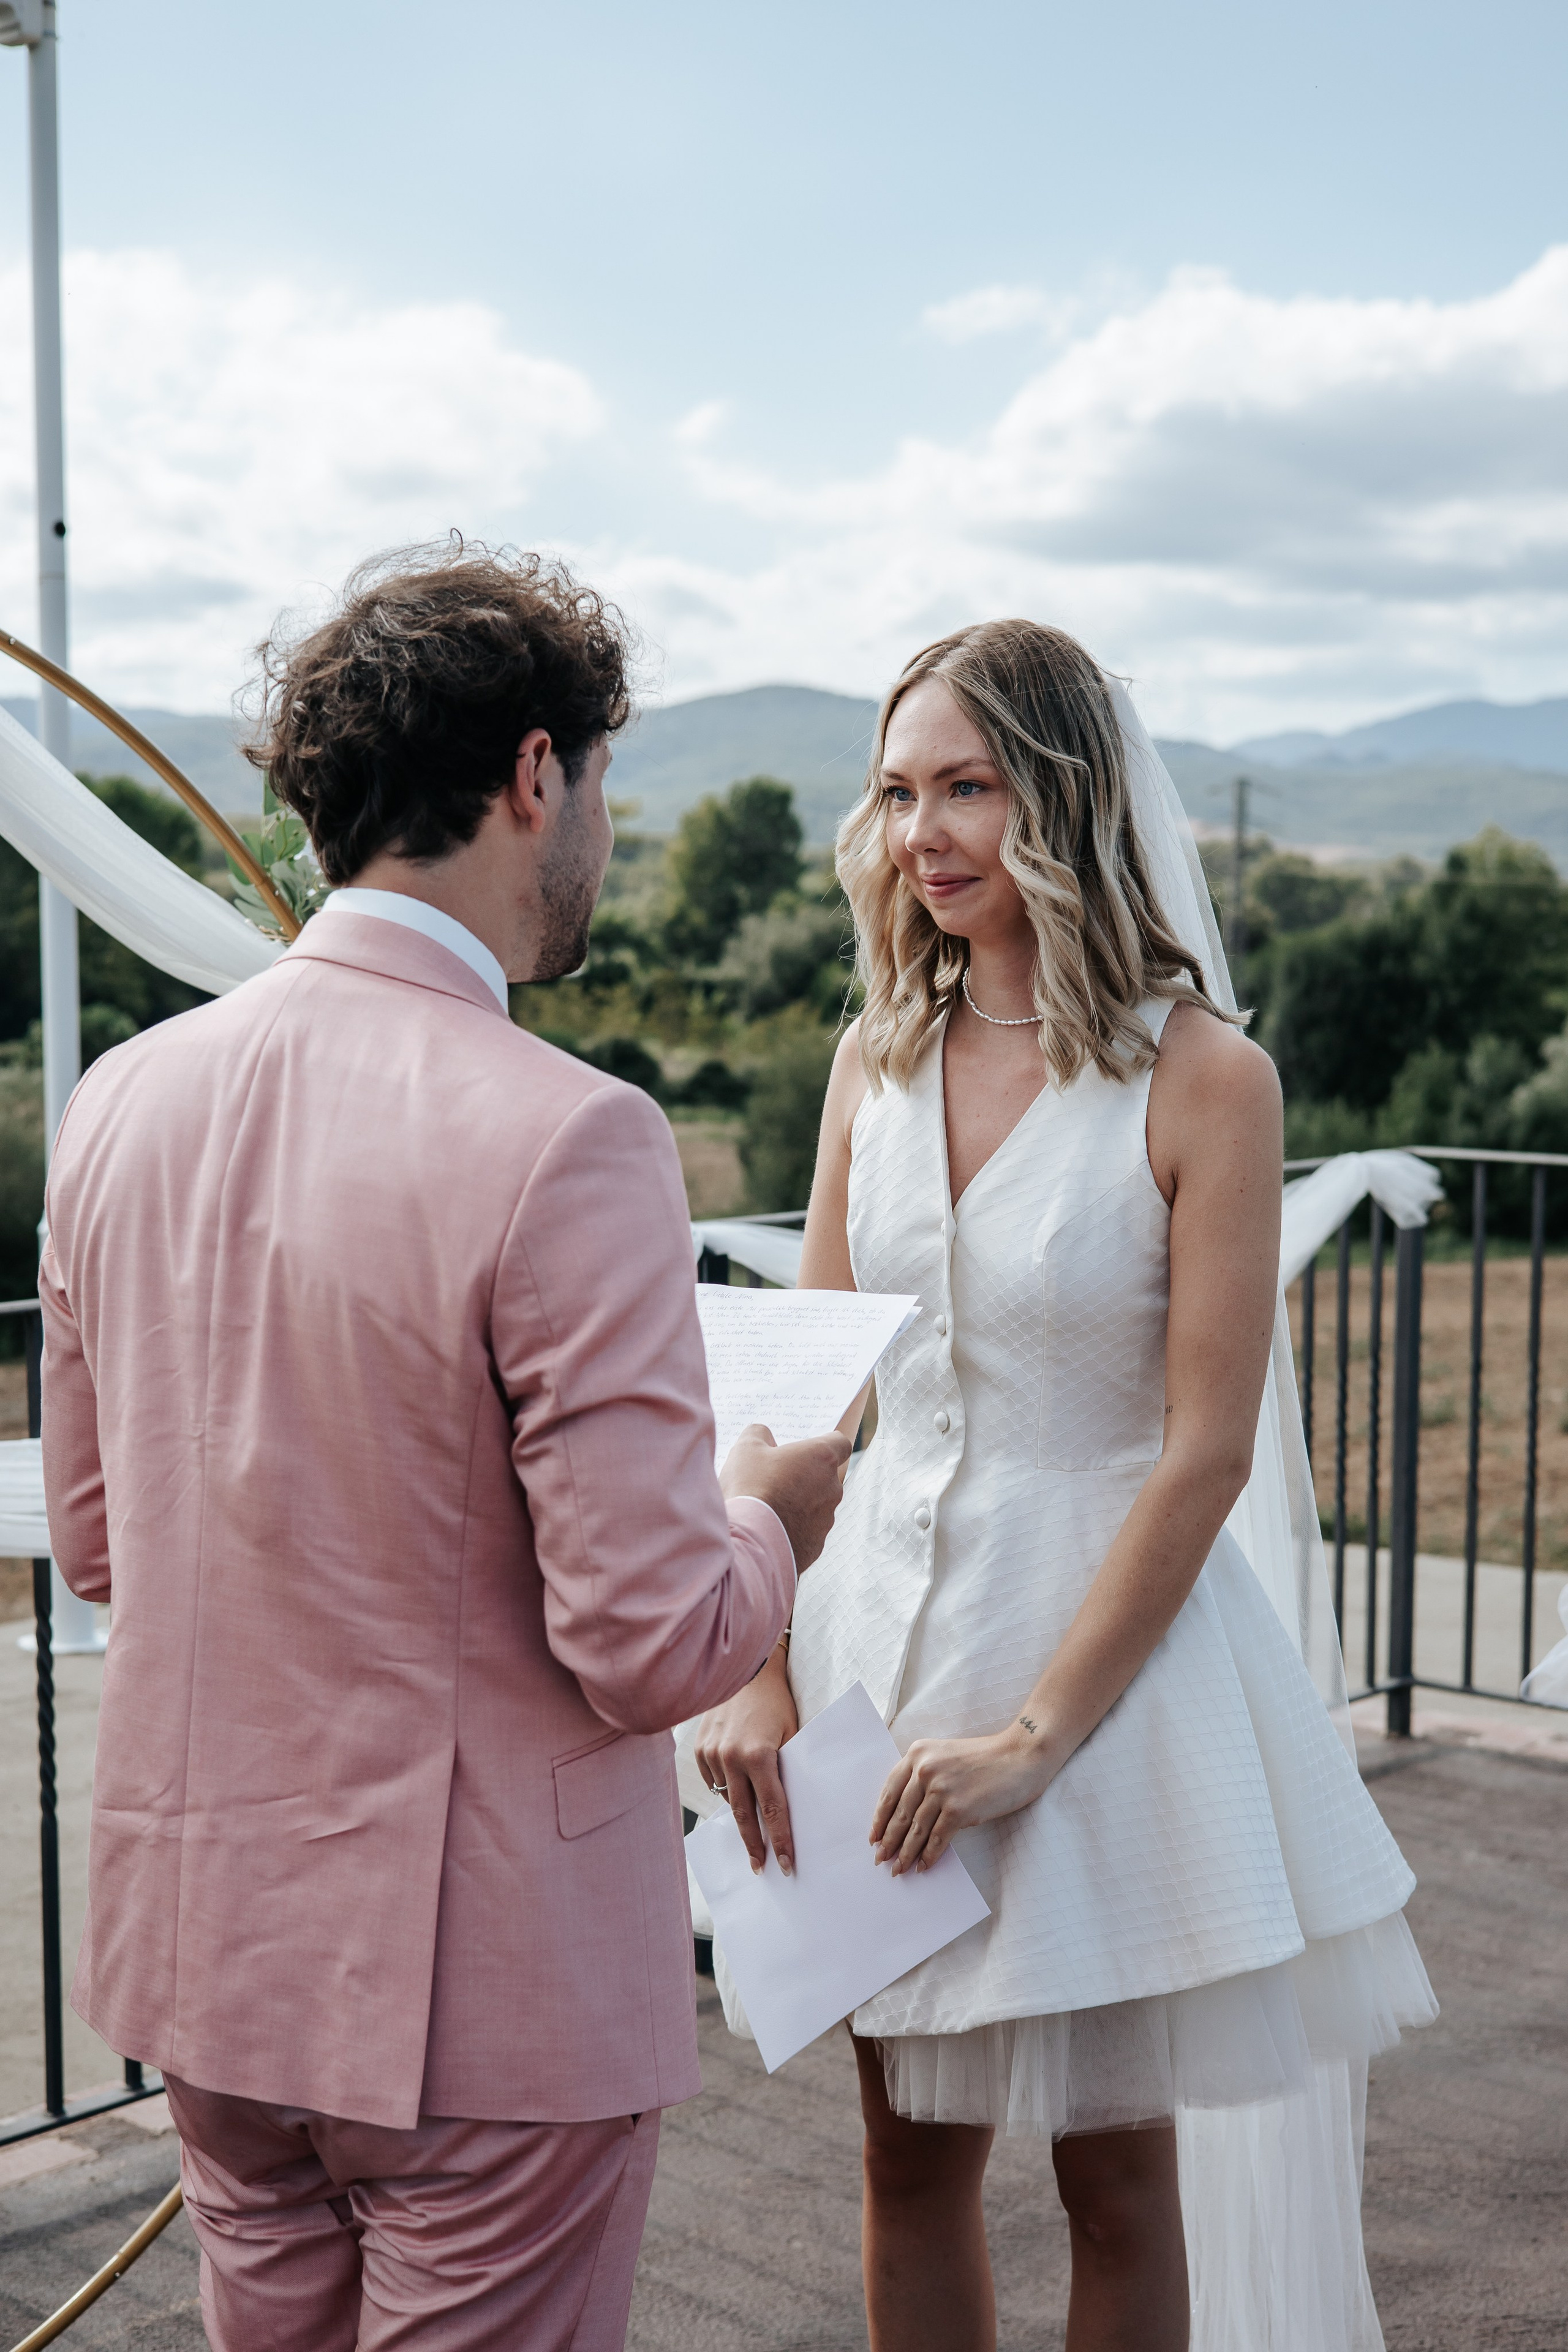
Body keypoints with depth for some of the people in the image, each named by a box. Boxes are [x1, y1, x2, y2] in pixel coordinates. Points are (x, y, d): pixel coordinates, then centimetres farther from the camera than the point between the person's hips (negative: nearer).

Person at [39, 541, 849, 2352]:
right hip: (483, 1995, -6)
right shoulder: (562, 1139, -23)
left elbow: (90, 1540, 9)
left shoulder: (124, 1097, -1)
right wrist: (768, 1517, -1)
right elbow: (653, 1643, -21)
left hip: (200, 1949, 7)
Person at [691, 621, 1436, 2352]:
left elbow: (1208, 1451, -14)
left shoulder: (1202, 1077, -12)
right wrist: (755, 1671, -6)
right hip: (883, 1621, 4)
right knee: (910, 2157, 16)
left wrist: (1036, 1735, -16)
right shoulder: (879, 1056, 2)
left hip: (1104, 1640, -4)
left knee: (1116, 2167, 13)